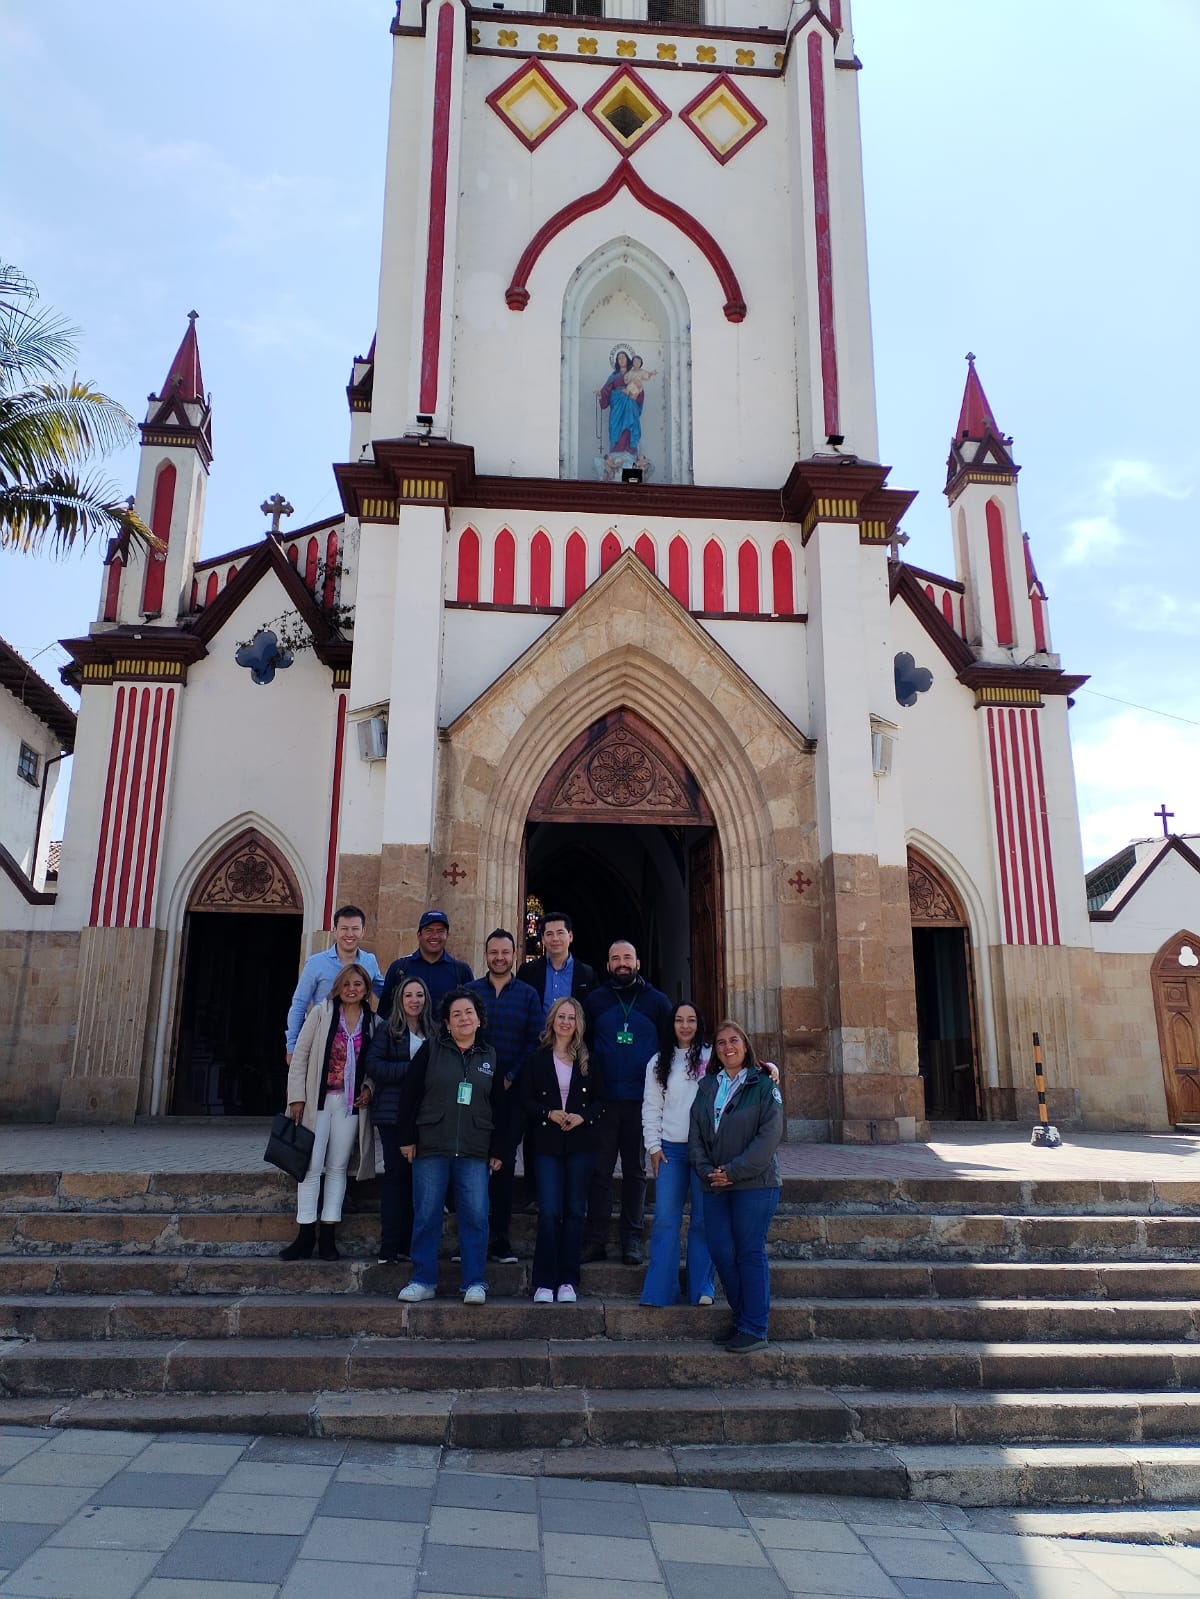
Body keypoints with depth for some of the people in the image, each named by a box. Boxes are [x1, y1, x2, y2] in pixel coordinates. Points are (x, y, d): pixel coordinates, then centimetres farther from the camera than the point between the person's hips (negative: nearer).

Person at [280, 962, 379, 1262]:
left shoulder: (374, 1022, 5)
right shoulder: (322, 1012, -1)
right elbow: (300, 1055, -2)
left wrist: (370, 1088, -6)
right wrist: (297, 1096, -8)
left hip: (351, 1103, 2)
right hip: (317, 1100, -2)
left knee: (338, 1167, 6)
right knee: (311, 1166, -2)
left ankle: (328, 1237, 12)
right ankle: (305, 1236, 7)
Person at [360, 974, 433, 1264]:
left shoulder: (432, 1033, 12)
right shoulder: (387, 1030, 0)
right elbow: (372, 1064, -10)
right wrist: (410, 1069, -15)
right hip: (393, 1112, -4)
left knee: (416, 1175, 4)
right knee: (396, 1174, -2)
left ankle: (408, 1244, 12)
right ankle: (389, 1247, 5)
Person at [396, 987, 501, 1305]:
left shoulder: (490, 1057, 10)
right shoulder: (431, 1050, 4)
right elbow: (410, 1095, 2)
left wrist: (498, 1150, 8)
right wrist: (407, 1138, -3)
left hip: (475, 1152, 1)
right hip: (431, 1148, -1)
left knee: (475, 1216, -2)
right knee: (427, 1216, 3)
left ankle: (474, 1282, 8)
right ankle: (423, 1281, 16)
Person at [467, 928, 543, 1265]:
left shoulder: (527, 994, 7)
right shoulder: (469, 992, 9)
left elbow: (535, 1040, 2)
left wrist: (512, 1076, -7)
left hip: (511, 1089, 0)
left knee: (505, 1162, 3)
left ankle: (500, 1237, 8)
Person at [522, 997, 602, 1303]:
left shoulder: (587, 1060, 8)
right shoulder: (537, 1059, 5)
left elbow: (599, 1099, 9)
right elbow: (526, 1100, 3)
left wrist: (582, 1117, -9)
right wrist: (549, 1114, -13)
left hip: (580, 1143, 2)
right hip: (547, 1143, -1)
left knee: (575, 1211, 3)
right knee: (549, 1212, -7)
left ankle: (568, 1281, 11)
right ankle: (544, 1282, 2)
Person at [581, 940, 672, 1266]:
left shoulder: (657, 1002, 6)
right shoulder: (594, 1000, 6)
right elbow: (582, 1046, 7)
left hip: (642, 1101, 0)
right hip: (603, 1100, 0)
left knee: (635, 1171, 8)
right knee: (600, 1170, 2)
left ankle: (632, 1240, 14)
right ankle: (595, 1240, 8)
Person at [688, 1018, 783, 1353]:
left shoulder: (763, 1085, -3)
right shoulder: (706, 1087, 12)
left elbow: (769, 1134, -11)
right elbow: (695, 1133, 10)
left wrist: (734, 1170, -16)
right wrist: (706, 1169, -7)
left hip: (754, 1184, -5)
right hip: (715, 1186, 5)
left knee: (750, 1253, -2)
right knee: (721, 1251, 5)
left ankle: (754, 1330, 8)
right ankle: (741, 1319, 22)